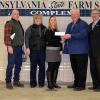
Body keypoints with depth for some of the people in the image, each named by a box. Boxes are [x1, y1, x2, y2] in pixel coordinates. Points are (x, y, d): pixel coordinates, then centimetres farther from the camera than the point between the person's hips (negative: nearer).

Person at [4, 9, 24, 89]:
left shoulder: (19, 23, 19)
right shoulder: (9, 23, -6)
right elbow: (7, 35, -14)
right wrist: (9, 46, -21)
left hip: (19, 47, 8)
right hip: (13, 47, -8)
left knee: (18, 65, 10)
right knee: (11, 65, -5)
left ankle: (16, 81, 20)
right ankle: (8, 82, 4)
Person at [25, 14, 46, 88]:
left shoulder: (44, 28, 9)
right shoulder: (30, 28, 3)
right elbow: (26, 38, 1)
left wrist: (46, 48, 1)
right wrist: (27, 48, -7)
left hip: (42, 50, 2)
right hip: (33, 50, -2)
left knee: (42, 66, 4)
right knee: (33, 66, 3)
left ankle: (41, 82, 14)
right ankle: (33, 83, 12)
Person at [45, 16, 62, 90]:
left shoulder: (57, 30, 15)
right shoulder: (48, 31, -3)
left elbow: (60, 40, 13)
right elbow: (49, 40, -15)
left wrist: (61, 48, 2)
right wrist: (59, 40, -22)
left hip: (57, 50, 6)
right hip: (51, 50, -6)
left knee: (56, 67, 8)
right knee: (50, 67, -4)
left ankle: (54, 82, 18)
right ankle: (50, 84, 2)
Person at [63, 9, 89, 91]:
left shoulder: (83, 24, -5)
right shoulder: (70, 25, 18)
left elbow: (82, 35, -21)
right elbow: (67, 37, 16)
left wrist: (71, 36, -26)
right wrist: (66, 49, 10)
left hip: (81, 51, -7)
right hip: (72, 51, 7)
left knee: (81, 69, -1)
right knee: (74, 68, 14)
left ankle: (81, 85, 9)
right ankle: (76, 83, 27)